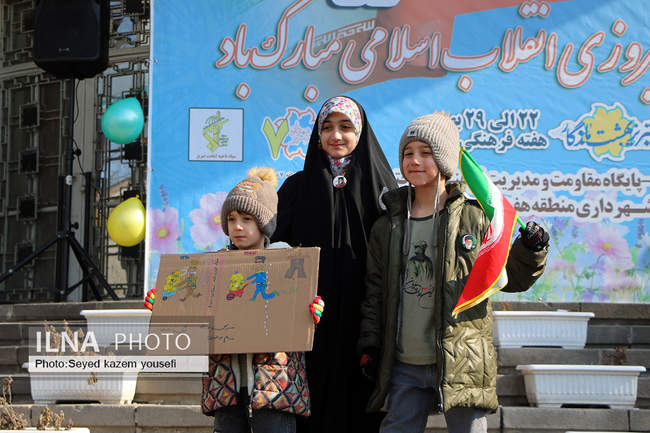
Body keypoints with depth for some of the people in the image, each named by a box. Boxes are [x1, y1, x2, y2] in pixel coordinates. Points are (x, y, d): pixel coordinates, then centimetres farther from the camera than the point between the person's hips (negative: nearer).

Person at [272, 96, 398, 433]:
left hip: (362, 313, -1)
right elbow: (278, 247, 7)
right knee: (316, 406, 0)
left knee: (359, 402, -1)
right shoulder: (298, 186, 10)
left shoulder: (380, 185, 6)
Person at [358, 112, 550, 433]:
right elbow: (374, 293, 15)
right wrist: (369, 346, 9)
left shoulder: (474, 219, 1)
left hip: (462, 364, -3)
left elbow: (509, 278, 5)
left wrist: (529, 253, -14)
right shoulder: (387, 227, 10)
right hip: (404, 367, 3)